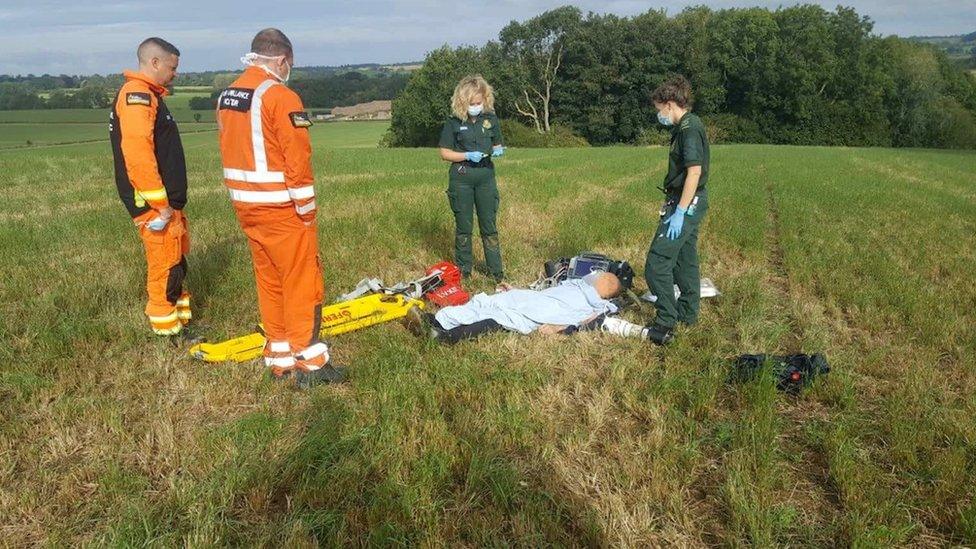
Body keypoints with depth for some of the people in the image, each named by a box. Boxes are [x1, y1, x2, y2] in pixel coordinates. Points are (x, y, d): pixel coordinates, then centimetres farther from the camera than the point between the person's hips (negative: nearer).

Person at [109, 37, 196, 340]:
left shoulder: (147, 95, 19)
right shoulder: (136, 95, -14)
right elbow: (137, 153, -25)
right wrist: (159, 204, -22)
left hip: (167, 202, 10)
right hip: (155, 205, -10)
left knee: (176, 265, 17)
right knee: (166, 270, -3)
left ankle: (180, 323, 29)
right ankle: (169, 332, 8)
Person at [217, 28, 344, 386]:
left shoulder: (226, 97, 11)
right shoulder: (280, 96, -15)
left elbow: (230, 153, 14)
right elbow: (297, 159, -19)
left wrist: (244, 198, 18)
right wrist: (307, 209, -11)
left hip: (246, 207, 8)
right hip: (281, 209, -8)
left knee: (268, 280, 14)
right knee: (302, 283, 0)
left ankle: (279, 359, 22)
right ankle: (309, 362, 6)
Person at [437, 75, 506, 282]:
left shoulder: (490, 118, 3)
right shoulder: (453, 122, -5)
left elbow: (497, 145, 14)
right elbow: (445, 153, -3)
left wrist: (498, 151, -10)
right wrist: (467, 156, -17)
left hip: (486, 177, 2)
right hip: (461, 179, -2)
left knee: (489, 226, 6)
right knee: (463, 226, 8)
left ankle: (496, 271, 13)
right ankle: (463, 270, 20)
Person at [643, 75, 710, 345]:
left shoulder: (689, 128, -16)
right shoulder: (688, 126, 14)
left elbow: (695, 171, -23)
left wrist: (679, 212, -25)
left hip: (686, 204, -11)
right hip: (690, 204, 11)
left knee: (657, 262, -11)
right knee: (685, 258, 18)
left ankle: (666, 323, -8)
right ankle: (688, 312, 31)